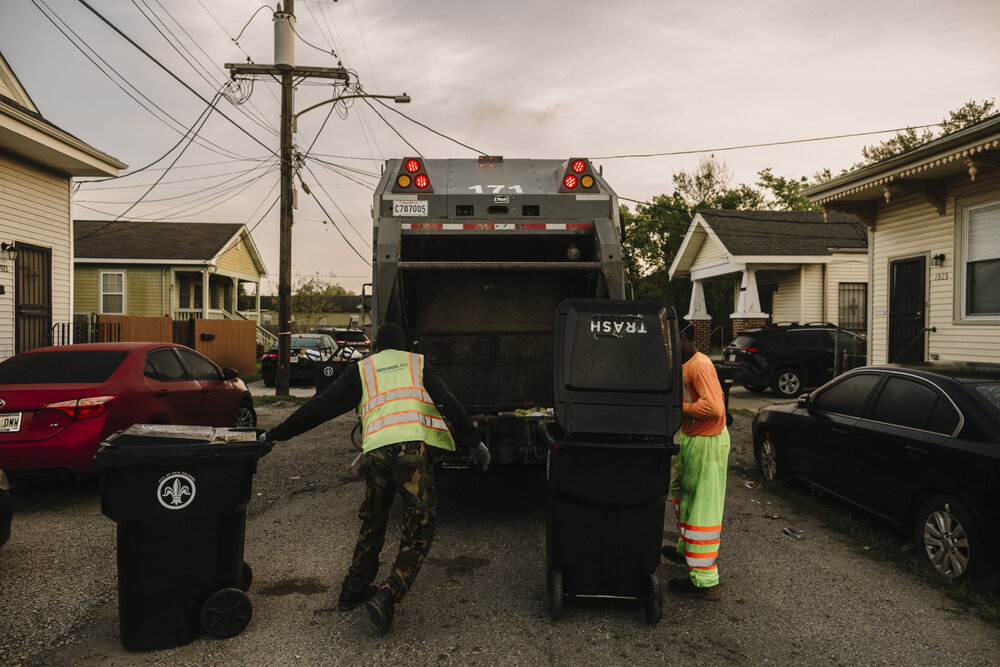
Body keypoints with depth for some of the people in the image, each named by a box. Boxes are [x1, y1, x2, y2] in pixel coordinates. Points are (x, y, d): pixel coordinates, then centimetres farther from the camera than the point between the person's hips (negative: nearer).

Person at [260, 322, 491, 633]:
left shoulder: (360, 370, 21)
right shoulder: (417, 363, 20)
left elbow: (321, 406, 16)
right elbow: (449, 403, 11)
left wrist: (275, 434, 23)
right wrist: (474, 442, 14)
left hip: (375, 450, 3)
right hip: (412, 447, -2)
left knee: (372, 523, 22)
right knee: (419, 528, 4)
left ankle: (354, 590, 33)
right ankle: (387, 596, -10)